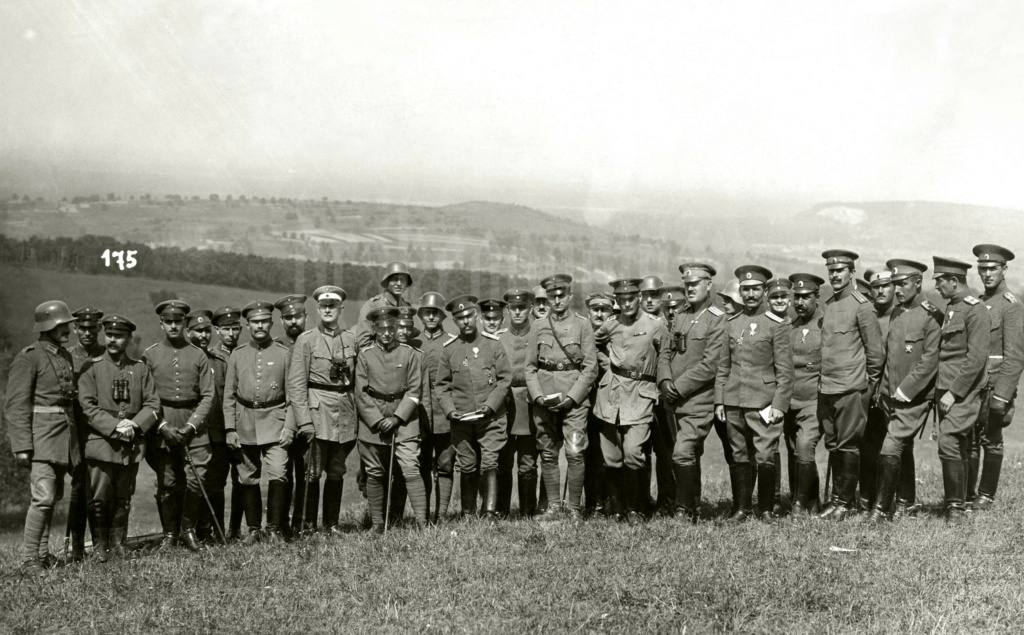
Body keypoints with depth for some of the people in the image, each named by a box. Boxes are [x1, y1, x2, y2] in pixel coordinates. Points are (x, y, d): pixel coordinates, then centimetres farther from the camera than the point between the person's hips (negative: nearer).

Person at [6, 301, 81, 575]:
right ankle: (29, 559, -7)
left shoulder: (66, 357, 15)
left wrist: (74, 439, 18)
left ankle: (43, 552, 20)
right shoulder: (29, 357, -8)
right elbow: (16, 406, -11)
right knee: (43, 497, -14)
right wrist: (22, 446, -17)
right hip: (41, 436, -8)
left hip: (65, 436, 8)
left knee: (54, 496, 11)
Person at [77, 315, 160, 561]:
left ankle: (118, 544, 19)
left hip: (132, 445, 3)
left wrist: (135, 425, -11)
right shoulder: (92, 368, 1)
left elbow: (153, 405, 6)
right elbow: (87, 406, -6)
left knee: (123, 499, 9)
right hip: (101, 442, -2)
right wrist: (115, 426, -16)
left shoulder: (140, 369, 9)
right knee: (100, 498, -3)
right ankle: (99, 546, 7)